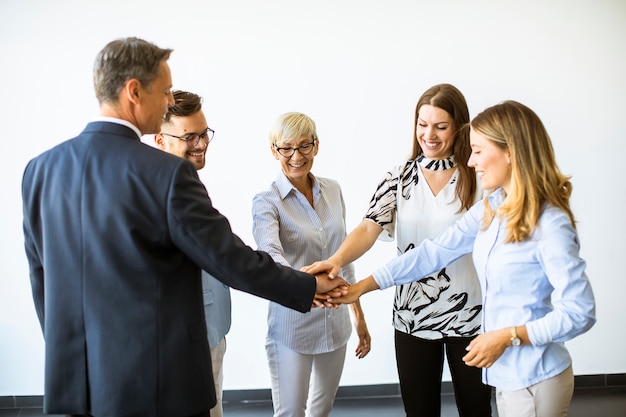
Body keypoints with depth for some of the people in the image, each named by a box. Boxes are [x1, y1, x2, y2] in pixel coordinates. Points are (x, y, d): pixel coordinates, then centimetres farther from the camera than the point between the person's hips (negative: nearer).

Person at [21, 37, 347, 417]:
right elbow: (232, 261, -12)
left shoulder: (40, 169, 1)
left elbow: (41, 276, 10)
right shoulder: (167, 173, -18)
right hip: (154, 384, -6)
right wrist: (311, 286, 2)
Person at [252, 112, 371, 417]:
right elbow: (270, 254, -32)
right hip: (292, 325, -5)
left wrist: (359, 316, 11)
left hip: (335, 321, 5)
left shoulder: (333, 191, 4)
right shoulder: (267, 202, -13)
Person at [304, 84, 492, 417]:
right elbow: (369, 228, -15)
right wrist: (336, 260, -35)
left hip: (469, 315, -1)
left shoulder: (478, 177, -4)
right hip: (412, 316, 1)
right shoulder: (399, 178, -1)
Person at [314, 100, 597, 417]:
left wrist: (508, 336, -20)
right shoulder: (490, 209, 2)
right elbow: (433, 252, 2)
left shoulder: (550, 224, -20)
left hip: (535, 379, -7)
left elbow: (579, 313, -19)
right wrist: (361, 287, 0)